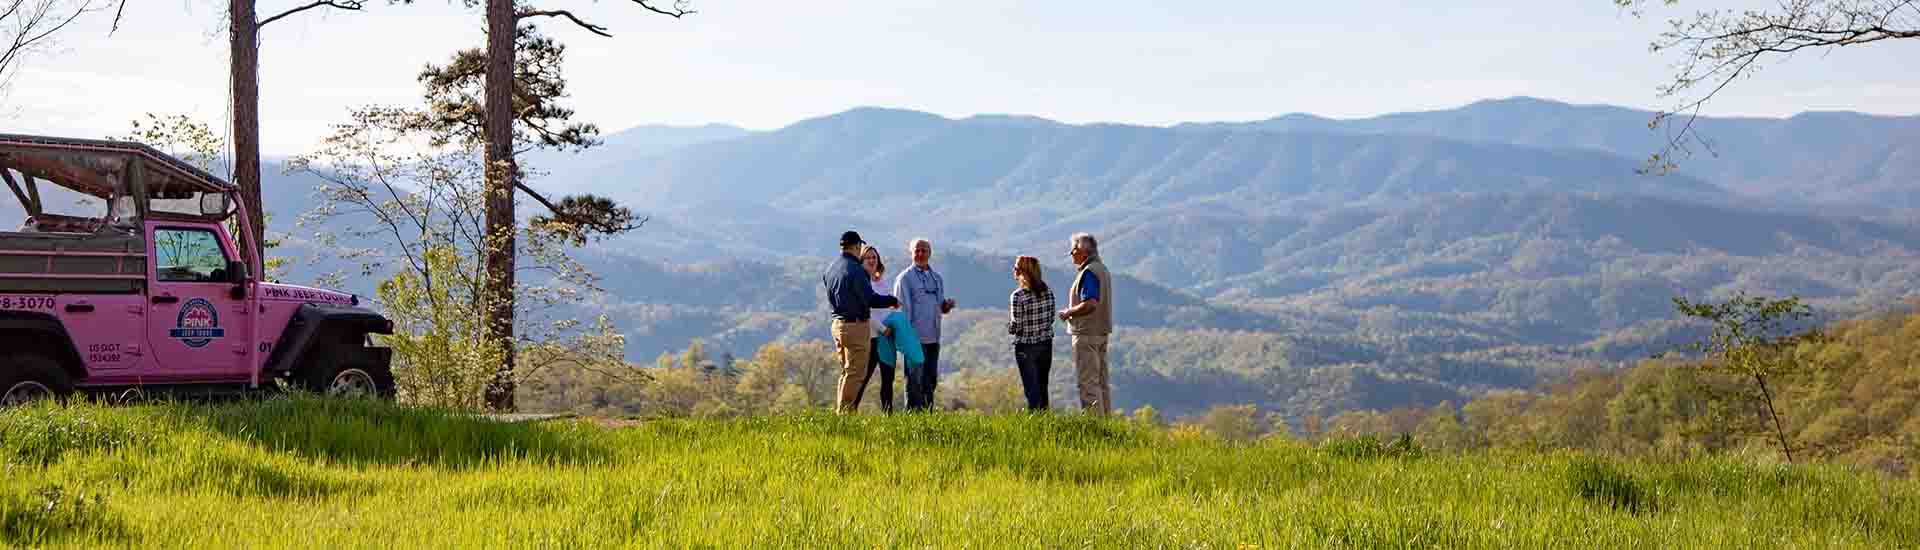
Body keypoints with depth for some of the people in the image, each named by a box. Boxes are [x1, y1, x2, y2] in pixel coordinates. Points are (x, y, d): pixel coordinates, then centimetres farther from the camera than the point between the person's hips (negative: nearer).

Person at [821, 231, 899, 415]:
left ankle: (840, 412, 19)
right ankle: (845, 413, -3)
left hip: (837, 323, 9)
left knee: (846, 371, 18)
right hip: (856, 325, -9)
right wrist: (892, 301, -5)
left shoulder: (830, 268, 9)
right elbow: (871, 299, -20)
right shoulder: (855, 270, -18)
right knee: (854, 373, -3)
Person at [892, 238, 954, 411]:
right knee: (915, 380, -5)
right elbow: (902, 308, -8)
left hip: (933, 338, 6)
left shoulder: (937, 278, 16)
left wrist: (947, 305, -3)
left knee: (931, 380, 9)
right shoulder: (905, 278, -3)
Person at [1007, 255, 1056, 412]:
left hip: (1025, 347, -5)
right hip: (1046, 344, 5)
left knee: (1031, 388, 1)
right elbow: (1051, 318, 6)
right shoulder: (1048, 291, 0)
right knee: (1043, 387, 16)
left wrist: (1009, 327, 4)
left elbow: (1015, 327, -17)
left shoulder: (1017, 296, -17)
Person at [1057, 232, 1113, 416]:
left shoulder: (1089, 272, -16)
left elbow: (1090, 304, -27)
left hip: (1087, 333, -10)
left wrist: (1069, 312, -13)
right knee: (1101, 380, 13)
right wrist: (1073, 311, 16)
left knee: (1088, 381, -7)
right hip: (1102, 331, 10)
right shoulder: (1102, 269, 15)